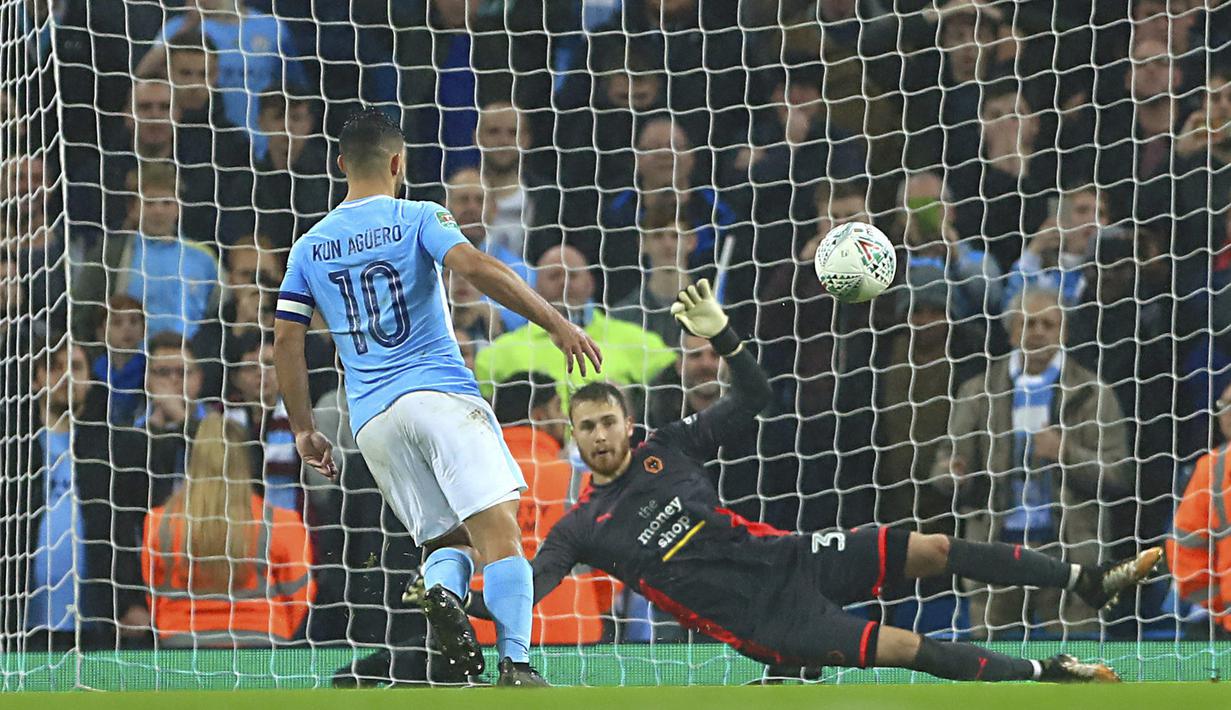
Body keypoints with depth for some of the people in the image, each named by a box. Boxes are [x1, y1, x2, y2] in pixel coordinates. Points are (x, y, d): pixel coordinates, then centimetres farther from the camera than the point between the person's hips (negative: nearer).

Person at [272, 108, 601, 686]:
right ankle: (515, 665, -27)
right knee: (497, 526, -11)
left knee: (449, 539, 14)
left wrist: (303, 428, 21)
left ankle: (442, 590, -21)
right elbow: (476, 267, -14)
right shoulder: (418, 219, 2)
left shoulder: (310, 247, 15)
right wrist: (557, 324, -15)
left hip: (372, 418, 5)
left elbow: (286, 340, 13)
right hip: (442, 396, -5)